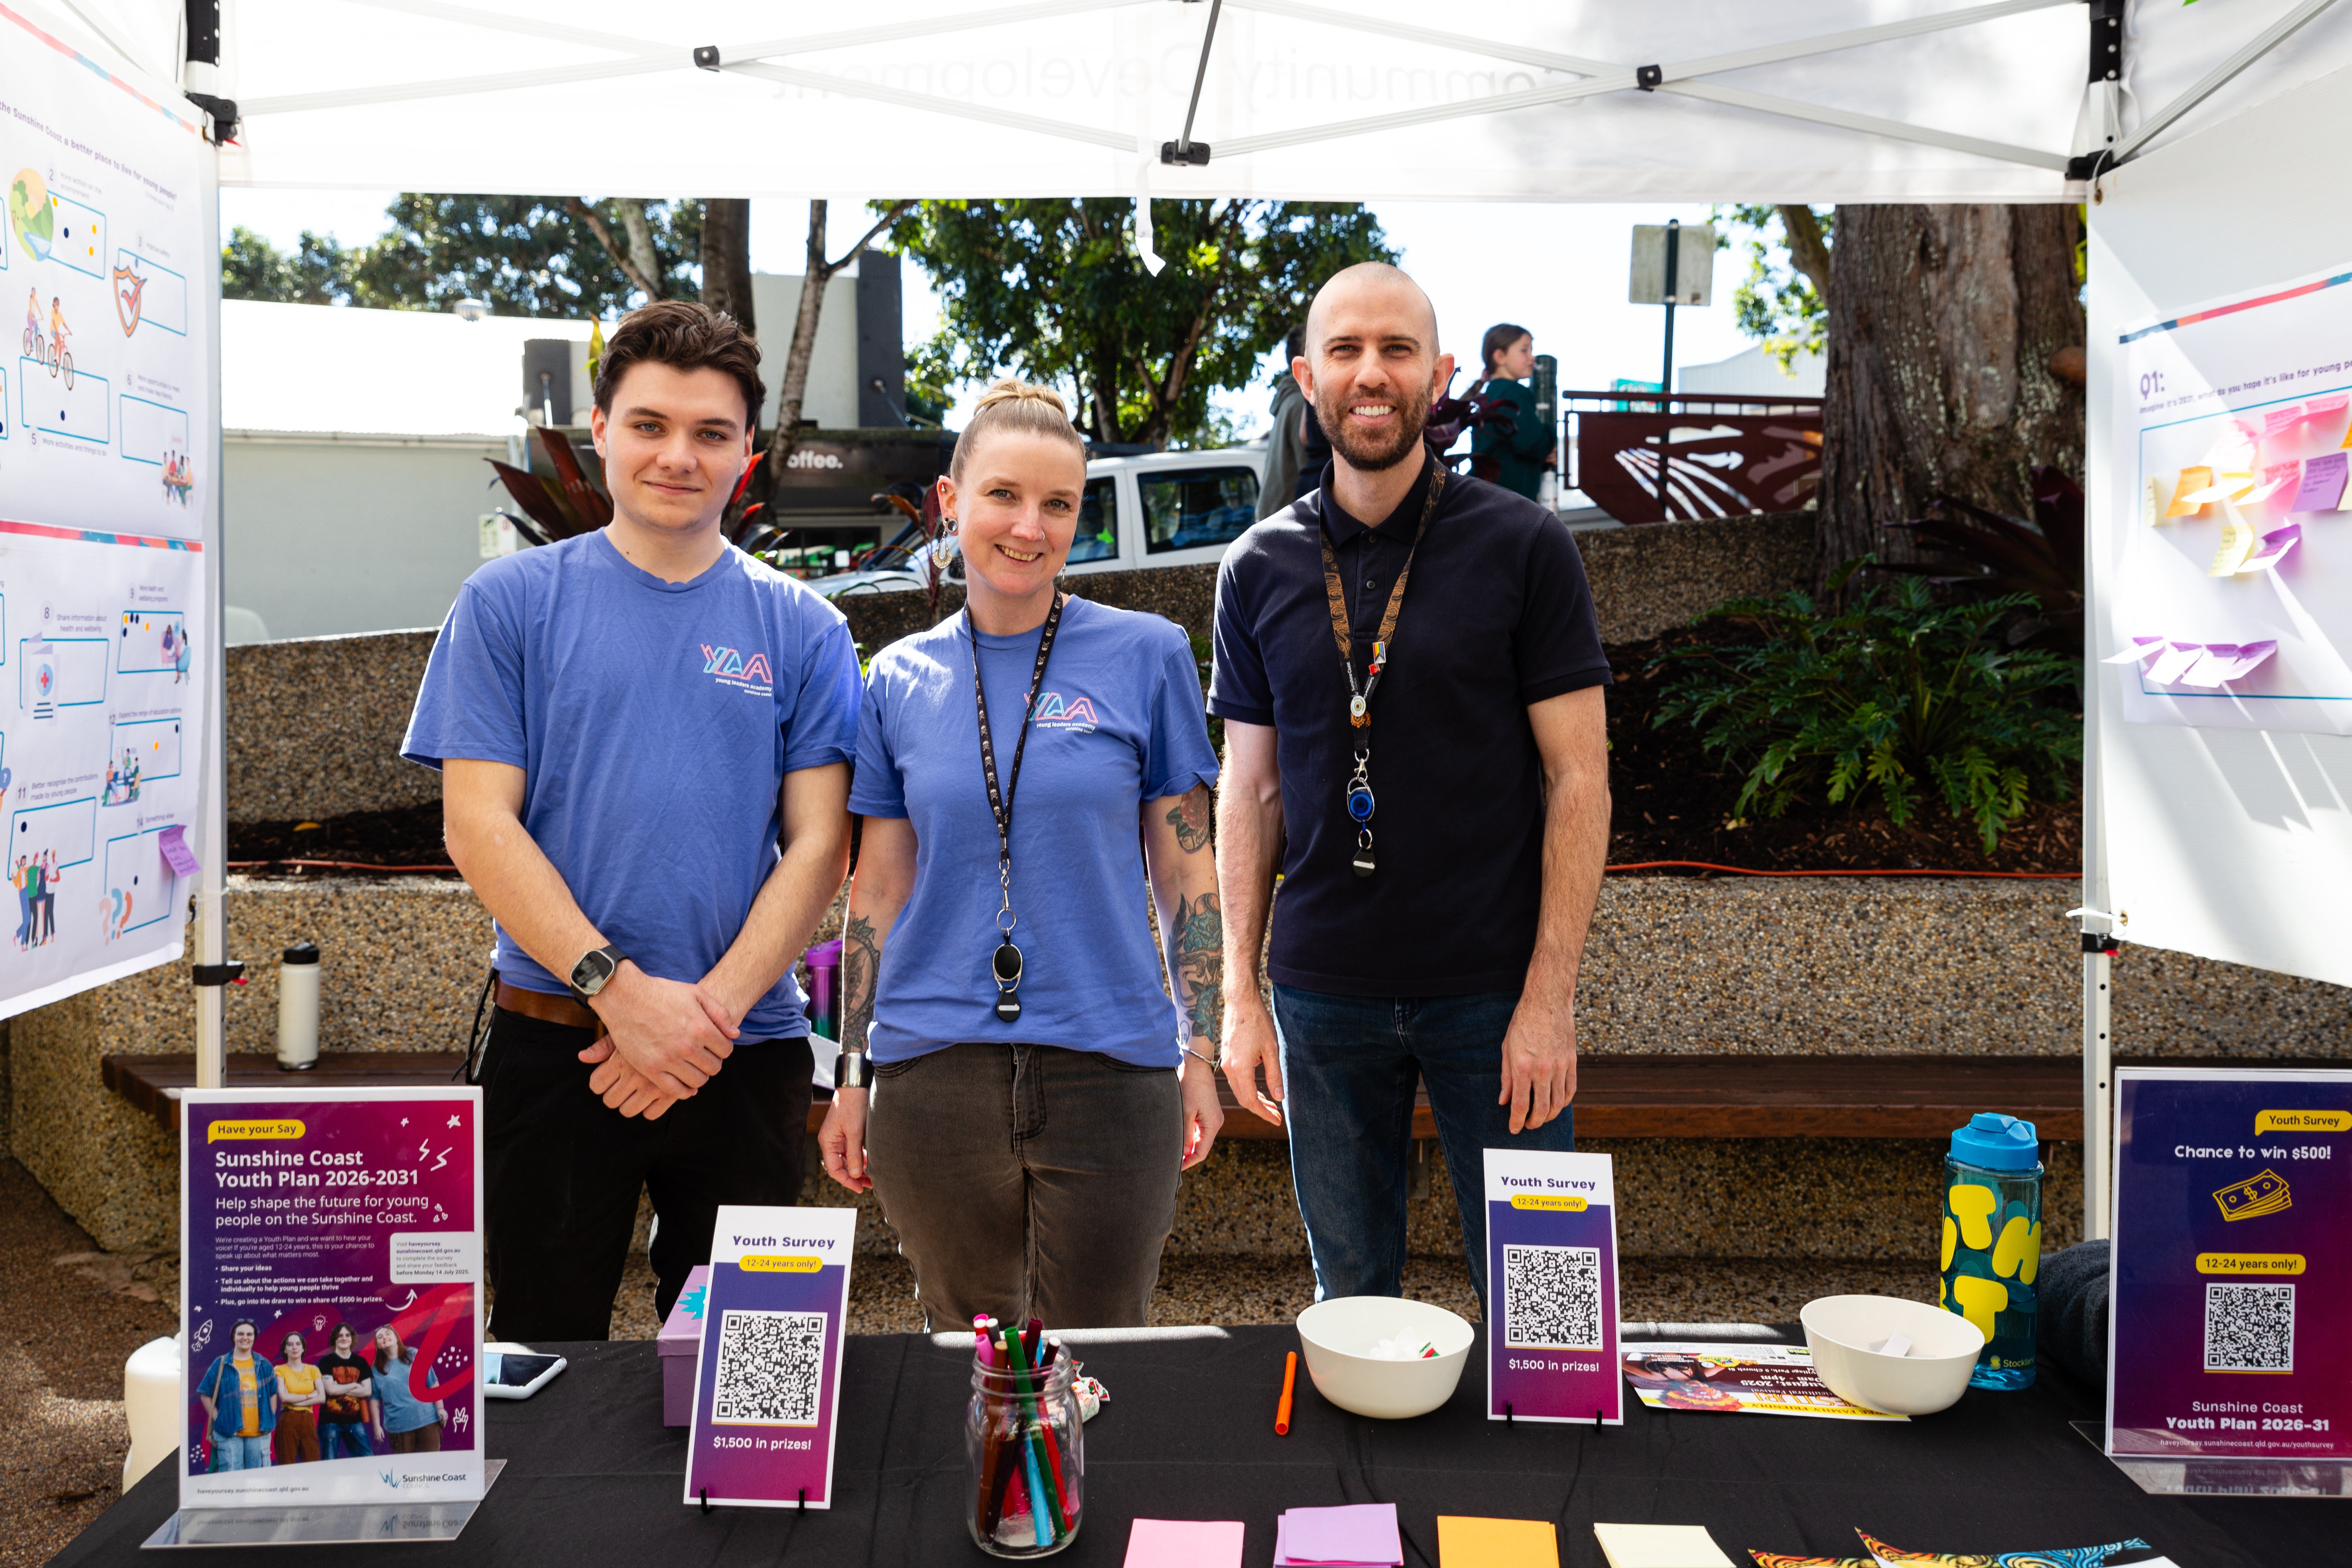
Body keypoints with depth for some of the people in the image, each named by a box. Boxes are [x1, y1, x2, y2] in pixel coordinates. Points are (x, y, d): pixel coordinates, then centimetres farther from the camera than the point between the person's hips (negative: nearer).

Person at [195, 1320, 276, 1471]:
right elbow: (205, 1395, 4)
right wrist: (217, 1419, -5)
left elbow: (273, 1393, 18)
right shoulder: (221, 1364, 3)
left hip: (259, 1434, 3)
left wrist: (269, 1419, 7)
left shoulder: (263, 1365, 11)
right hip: (229, 1434, -3)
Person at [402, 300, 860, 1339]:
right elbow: (479, 824, -4)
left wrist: (712, 1007, -12)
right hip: (555, 1046, -1)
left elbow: (818, 844, 1)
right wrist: (619, 988, -15)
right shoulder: (510, 601, 2)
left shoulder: (802, 629, 5)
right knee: (547, 1355, 11)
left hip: (746, 1054, 1)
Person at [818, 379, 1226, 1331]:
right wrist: (851, 1078, 8)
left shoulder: (1147, 656, 0)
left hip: (1108, 1068, -1)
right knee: (965, 1352, 16)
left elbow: (1186, 869, 3)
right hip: (934, 1074, 2)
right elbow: (878, 889, 9)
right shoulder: (901, 680, 6)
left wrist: (1201, 1055, -1)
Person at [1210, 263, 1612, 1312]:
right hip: (1322, 990, 2)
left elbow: (1577, 777, -5)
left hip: (1493, 989, -2)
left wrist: (1550, 997, -11)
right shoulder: (1259, 569, 4)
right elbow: (1250, 793, 7)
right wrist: (1238, 992, 2)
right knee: (1350, 1299, 15)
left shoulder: (1523, 547, -4)